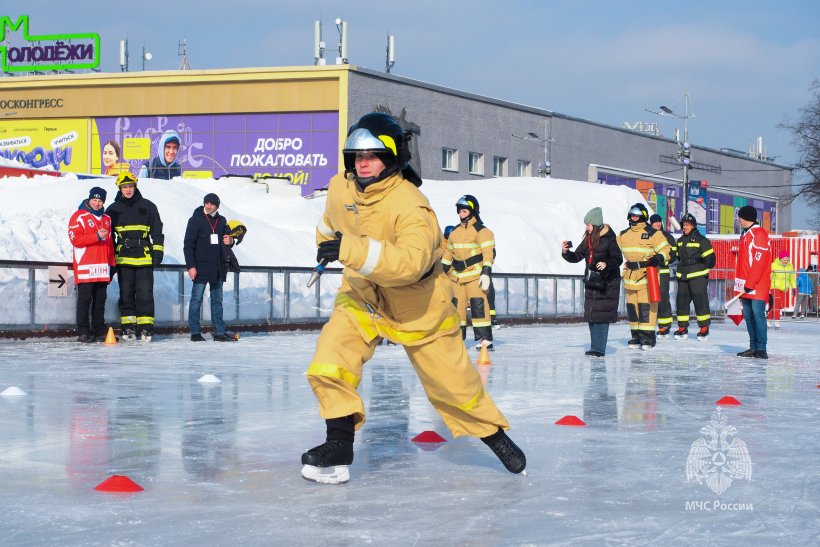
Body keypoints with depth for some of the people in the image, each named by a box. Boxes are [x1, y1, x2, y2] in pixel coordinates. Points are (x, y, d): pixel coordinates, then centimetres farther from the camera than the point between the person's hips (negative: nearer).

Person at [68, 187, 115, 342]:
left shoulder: (107, 219, 20)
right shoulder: (79, 216, -2)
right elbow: (75, 239, -13)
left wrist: (111, 264, 17)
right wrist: (97, 236, -19)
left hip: (103, 268, 6)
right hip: (85, 268, -6)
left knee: (100, 300, 8)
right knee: (84, 299, -6)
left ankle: (99, 332, 13)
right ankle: (83, 332, -4)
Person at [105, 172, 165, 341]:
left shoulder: (148, 207, 7)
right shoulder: (113, 209, 10)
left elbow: (157, 231, 9)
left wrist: (158, 251, 1)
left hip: (144, 257, -2)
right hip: (123, 258, 2)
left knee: (145, 293, -6)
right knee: (126, 294, 4)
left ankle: (146, 327, -3)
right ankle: (128, 327, 9)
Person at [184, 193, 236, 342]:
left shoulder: (221, 221, 11)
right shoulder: (196, 220, -5)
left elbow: (225, 242, 24)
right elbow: (188, 245, -8)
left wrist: (229, 241, -2)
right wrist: (191, 266, -15)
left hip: (218, 268, 6)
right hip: (201, 267, -6)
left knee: (217, 300, 9)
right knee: (197, 299, -3)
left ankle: (219, 332, 13)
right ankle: (195, 332, 2)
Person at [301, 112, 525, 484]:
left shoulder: (411, 206, -30)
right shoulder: (340, 189, -10)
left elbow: (411, 262, -47)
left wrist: (352, 250, -53)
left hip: (419, 307, -4)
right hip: (362, 297, 4)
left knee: (454, 383, 7)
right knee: (329, 363, -19)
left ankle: (495, 434, 32)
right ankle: (339, 446, -6)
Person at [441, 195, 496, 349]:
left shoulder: (481, 231, -8)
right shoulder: (455, 231, 14)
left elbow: (488, 253, -15)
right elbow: (448, 253, 21)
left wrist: (486, 273, -23)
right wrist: (443, 272, 19)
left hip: (475, 274, -7)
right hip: (456, 275, 7)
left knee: (478, 304, -13)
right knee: (456, 304, 9)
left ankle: (485, 339, -14)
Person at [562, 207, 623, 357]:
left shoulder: (609, 239, -10)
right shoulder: (587, 240, 10)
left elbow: (618, 259, -12)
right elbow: (577, 257, 11)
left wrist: (606, 264, -29)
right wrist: (566, 252, -6)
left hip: (607, 283, -7)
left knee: (602, 316, -9)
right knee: (591, 314, 6)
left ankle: (599, 349, -9)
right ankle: (595, 348, 12)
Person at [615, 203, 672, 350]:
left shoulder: (652, 233, -4)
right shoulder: (623, 235, 14)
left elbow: (666, 249, -4)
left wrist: (658, 258, -20)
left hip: (647, 276, -6)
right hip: (630, 276, 6)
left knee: (646, 306, -11)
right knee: (632, 306, 6)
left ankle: (647, 336, -9)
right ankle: (636, 335, 13)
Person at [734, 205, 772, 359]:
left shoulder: (759, 234, -11)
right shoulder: (745, 234, 19)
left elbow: (759, 261, -18)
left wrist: (749, 284, -20)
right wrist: (741, 285, 16)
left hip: (758, 285, -9)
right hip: (746, 285, 9)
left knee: (758, 314, -11)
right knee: (748, 316, 8)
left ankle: (761, 348, -10)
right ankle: (753, 347, 11)